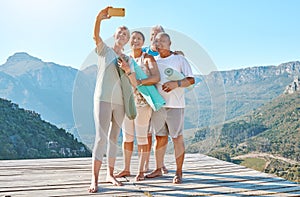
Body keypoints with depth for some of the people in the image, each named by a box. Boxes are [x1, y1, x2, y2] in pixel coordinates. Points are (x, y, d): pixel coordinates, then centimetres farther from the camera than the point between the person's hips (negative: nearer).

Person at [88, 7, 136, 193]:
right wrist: (99, 19, -33)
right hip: (103, 99, -4)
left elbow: (135, 83, 6)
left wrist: (127, 70, -13)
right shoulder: (105, 50, 6)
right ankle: (94, 179, -10)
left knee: (114, 138, 10)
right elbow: (96, 36, -16)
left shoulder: (127, 59, 15)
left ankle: (110, 174, 20)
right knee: (101, 137, -12)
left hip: (120, 102, 5)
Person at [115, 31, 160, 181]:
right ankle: (126, 169, 18)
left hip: (142, 101, -4)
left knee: (141, 136, 1)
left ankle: (141, 171, 11)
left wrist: (140, 82, -29)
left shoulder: (148, 58, -1)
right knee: (127, 135, 7)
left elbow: (156, 78, -14)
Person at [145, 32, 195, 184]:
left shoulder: (179, 59, 5)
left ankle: (178, 172, 3)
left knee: (177, 137, -3)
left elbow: (191, 80, -1)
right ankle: (158, 169, 19)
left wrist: (176, 83, -18)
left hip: (175, 104, -4)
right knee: (160, 137, 9)